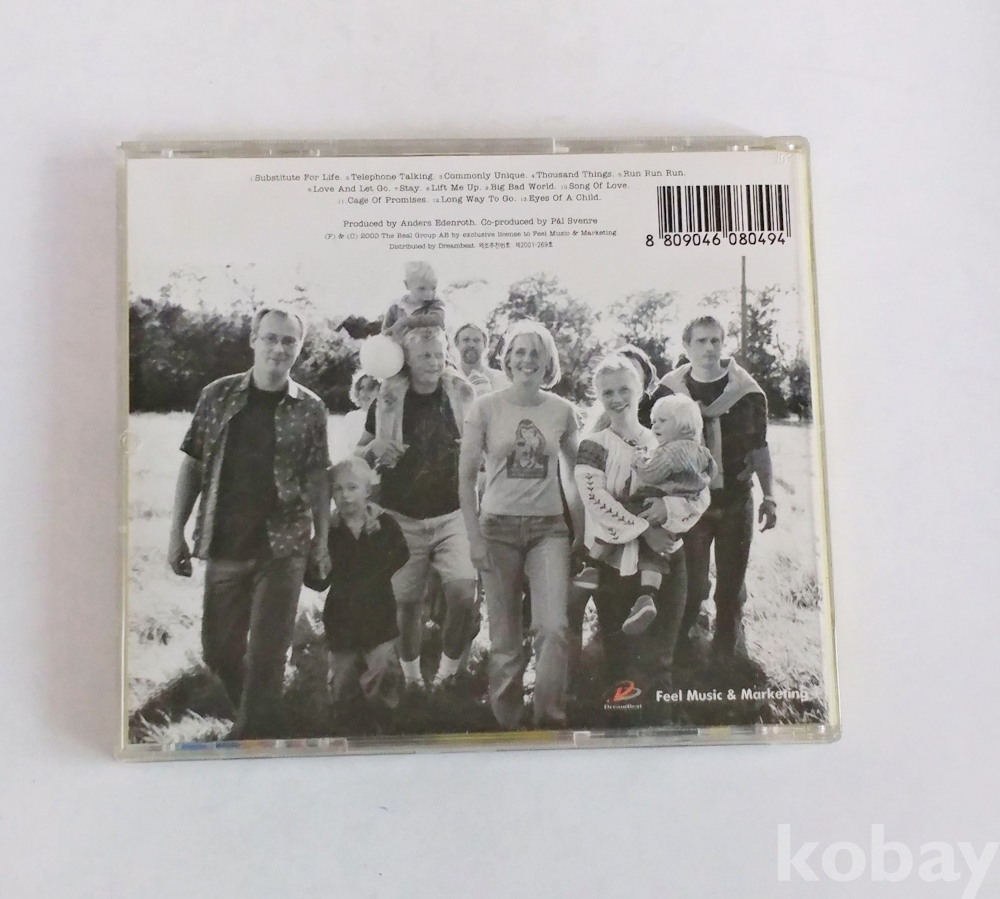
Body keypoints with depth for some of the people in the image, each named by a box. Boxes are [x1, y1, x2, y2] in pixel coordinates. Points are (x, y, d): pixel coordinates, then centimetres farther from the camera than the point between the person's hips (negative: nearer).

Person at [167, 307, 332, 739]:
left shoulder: (309, 407, -1)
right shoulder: (217, 395, 1)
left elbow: (318, 478, 3)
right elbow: (193, 465, 4)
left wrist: (322, 541, -1)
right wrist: (177, 533, 0)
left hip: (283, 547, -2)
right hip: (223, 547, 2)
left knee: (266, 654, 1)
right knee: (218, 647, 13)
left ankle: (253, 732, 22)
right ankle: (258, 721, 38)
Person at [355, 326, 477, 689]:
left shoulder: (461, 394, 0)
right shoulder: (388, 401, -2)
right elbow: (356, 456, 7)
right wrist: (374, 448, -15)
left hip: (452, 515, 0)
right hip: (402, 519, 0)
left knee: (464, 590, -16)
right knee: (407, 601, 6)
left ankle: (447, 674, 6)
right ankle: (411, 679, 27)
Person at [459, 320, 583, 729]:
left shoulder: (562, 410, 3)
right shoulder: (486, 407, -3)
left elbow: (577, 469, 15)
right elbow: (466, 477, 0)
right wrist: (474, 538, -5)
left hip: (549, 528, 1)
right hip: (499, 527, -1)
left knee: (554, 627, -14)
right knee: (505, 636, 7)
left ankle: (550, 718, 4)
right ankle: (506, 722, 24)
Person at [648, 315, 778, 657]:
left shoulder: (747, 391, 0)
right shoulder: (669, 392, -2)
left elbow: (759, 447, 8)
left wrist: (768, 496, 6)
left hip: (736, 502, 1)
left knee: (731, 586, 10)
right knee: (690, 585, 2)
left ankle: (725, 654, 22)